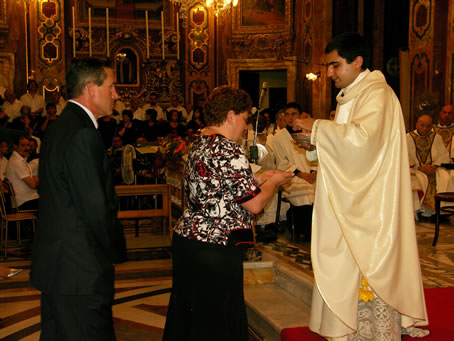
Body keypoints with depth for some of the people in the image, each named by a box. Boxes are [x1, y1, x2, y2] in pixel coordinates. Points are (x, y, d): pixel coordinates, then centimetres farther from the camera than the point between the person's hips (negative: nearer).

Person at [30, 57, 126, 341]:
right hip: (80, 270, -10)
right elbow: (96, 208, -22)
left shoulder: (59, 128, 13)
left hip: (53, 262, 10)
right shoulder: (83, 135, -19)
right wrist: (117, 251, -5)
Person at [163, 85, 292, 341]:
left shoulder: (198, 146, 12)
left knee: (188, 316, 18)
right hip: (214, 250, -9)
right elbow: (255, 205, -17)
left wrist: (258, 180, 18)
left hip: (185, 240, 10)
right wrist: (273, 182, 2)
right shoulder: (228, 150, -17)